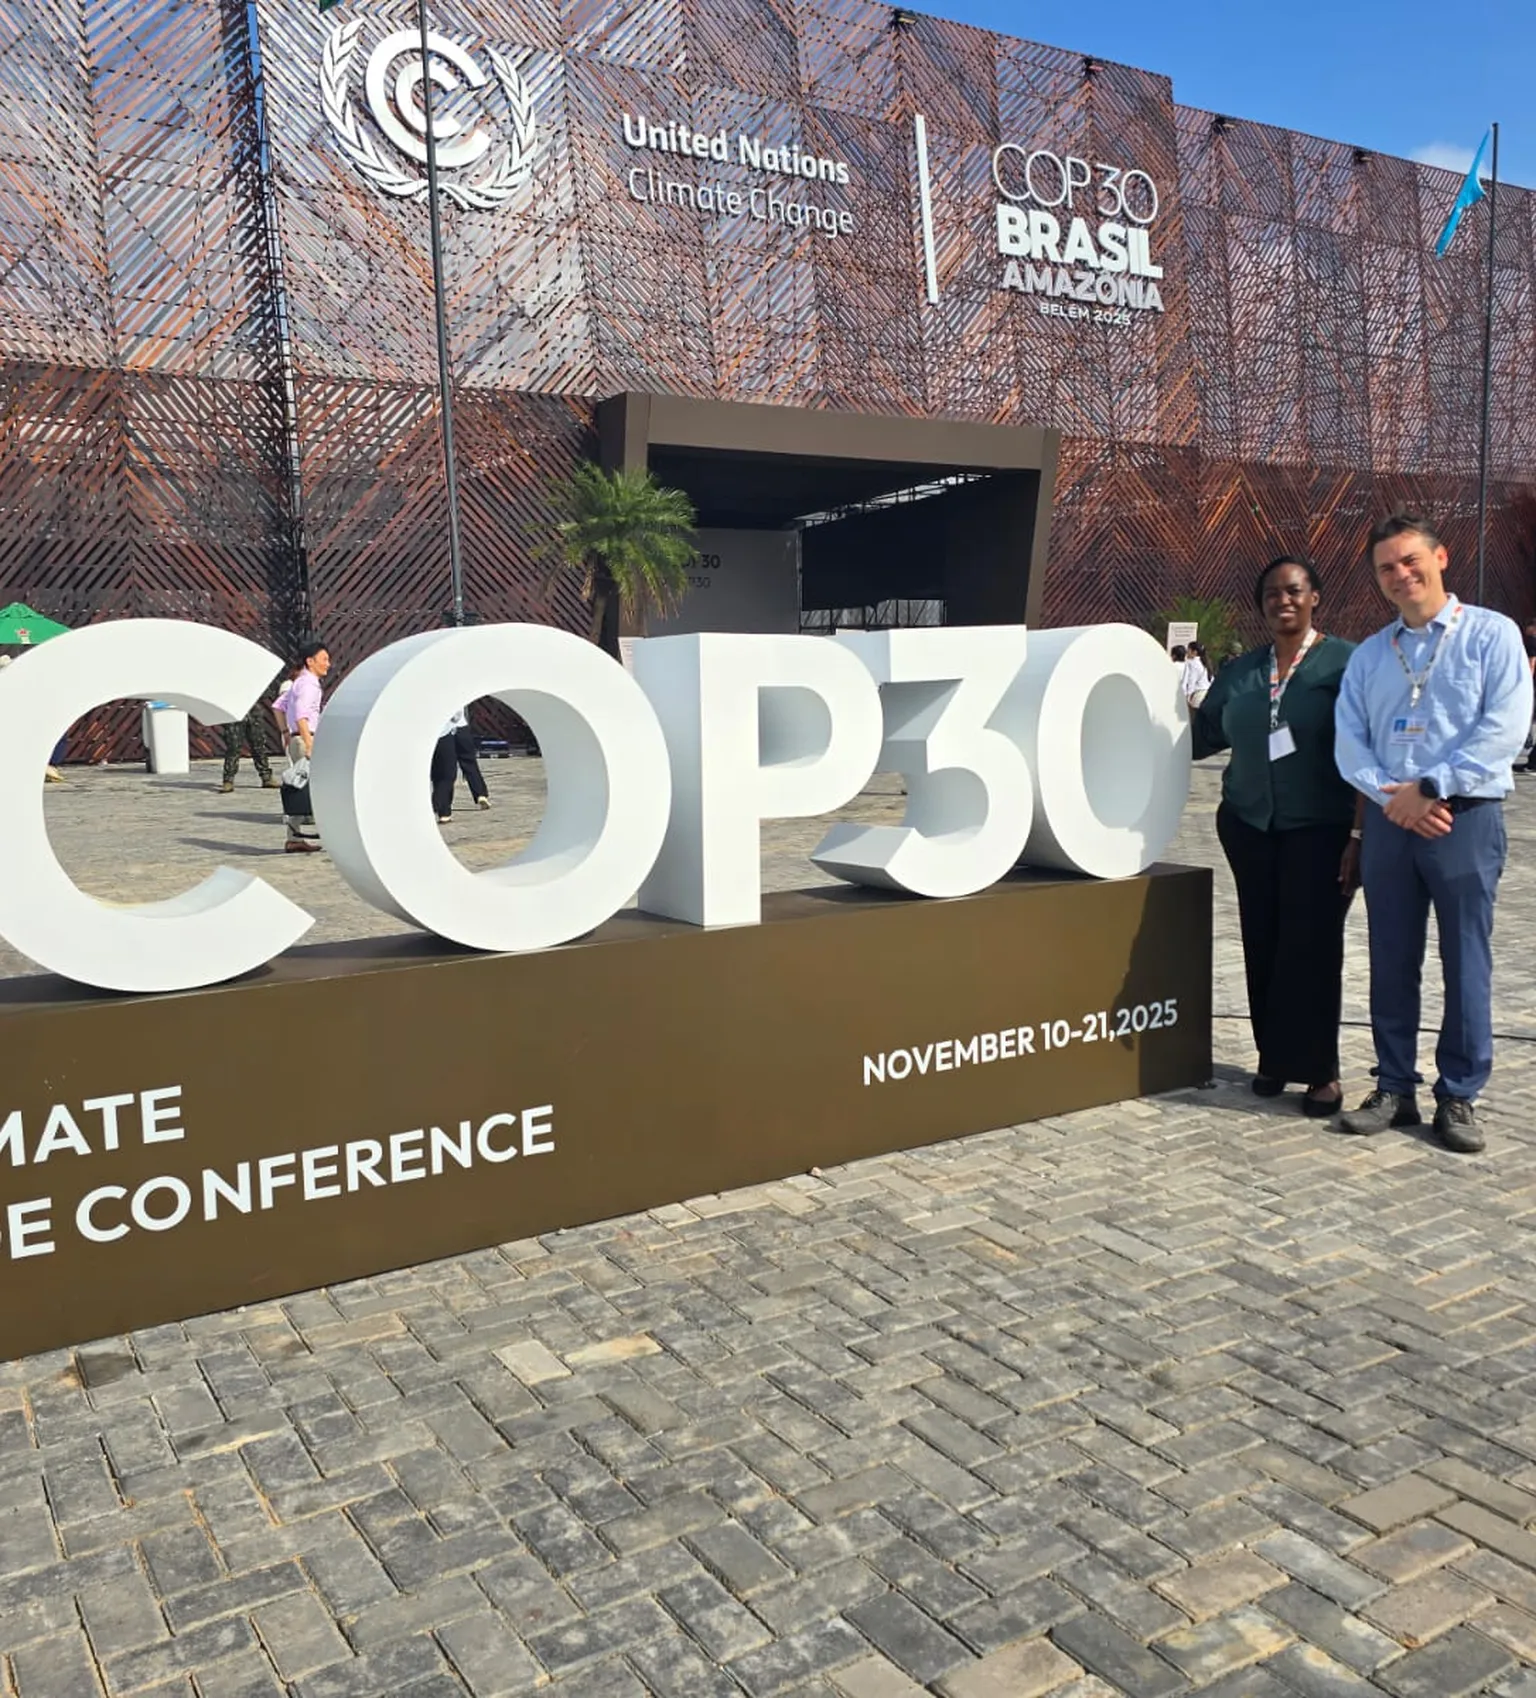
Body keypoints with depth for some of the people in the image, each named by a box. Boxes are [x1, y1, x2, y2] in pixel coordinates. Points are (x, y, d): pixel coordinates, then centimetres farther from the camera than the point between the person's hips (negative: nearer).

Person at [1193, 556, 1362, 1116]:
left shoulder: (1345, 663, -2)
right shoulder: (1240, 671, 11)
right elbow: (1202, 734, 16)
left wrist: (1359, 835, -10)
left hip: (1319, 829, -4)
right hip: (1249, 825, 4)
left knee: (1311, 947, -4)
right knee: (1262, 944, 6)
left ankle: (1319, 1070, 7)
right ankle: (1273, 1058, 18)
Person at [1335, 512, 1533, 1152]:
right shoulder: (1369, 655, 15)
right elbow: (1349, 740, 6)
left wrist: (1430, 788, -14)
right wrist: (1390, 795, -11)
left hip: (1465, 817, -4)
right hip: (1388, 820, 4)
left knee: (1465, 964, 0)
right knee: (1391, 962, 7)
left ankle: (1458, 1096, 9)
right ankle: (1394, 1089, 16)